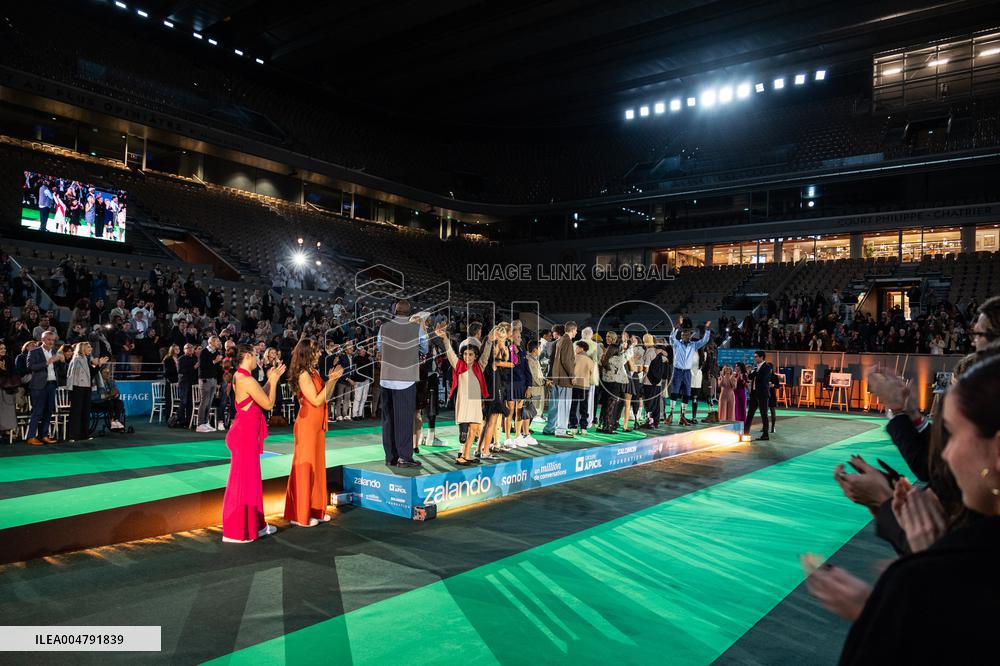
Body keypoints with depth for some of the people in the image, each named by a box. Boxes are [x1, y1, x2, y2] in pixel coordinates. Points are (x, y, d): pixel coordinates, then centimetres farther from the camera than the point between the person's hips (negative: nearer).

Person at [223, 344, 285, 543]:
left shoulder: (239, 377, 10)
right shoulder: (248, 380, -21)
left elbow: (260, 398, 16)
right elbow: (268, 404, -15)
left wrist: (270, 380, 13)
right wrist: (273, 381, -5)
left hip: (245, 433, 10)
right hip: (245, 434, -10)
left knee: (251, 479, 16)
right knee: (243, 481, 0)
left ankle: (254, 524, 27)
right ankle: (236, 532, 11)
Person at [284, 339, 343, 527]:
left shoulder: (314, 372, 11)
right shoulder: (304, 375, -16)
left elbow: (326, 398, 12)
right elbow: (316, 401, -20)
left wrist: (333, 379, 3)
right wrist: (331, 380, -19)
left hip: (317, 426, 9)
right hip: (307, 425, -9)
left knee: (317, 466, 13)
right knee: (305, 467, -1)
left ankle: (315, 510, 23)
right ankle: (300, 514, 8)